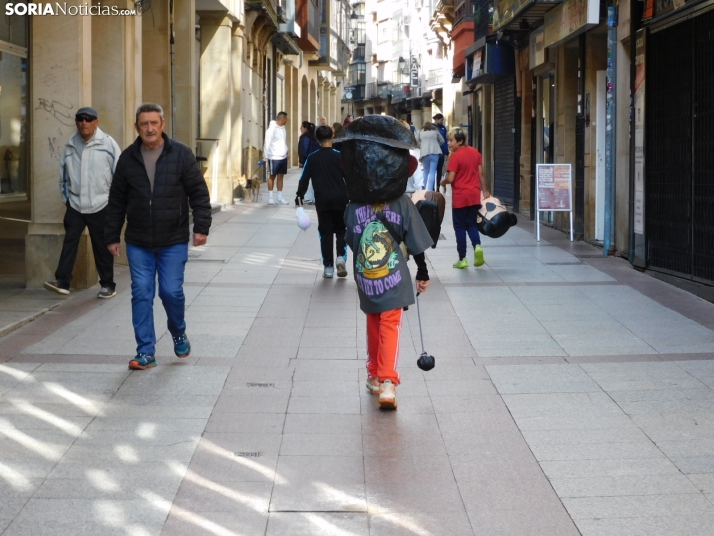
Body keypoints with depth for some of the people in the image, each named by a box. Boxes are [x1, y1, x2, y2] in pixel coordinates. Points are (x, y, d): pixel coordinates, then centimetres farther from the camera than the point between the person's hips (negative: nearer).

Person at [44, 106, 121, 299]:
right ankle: (62, 281, -6)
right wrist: (66, 197, 10)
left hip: (101, 206, -3)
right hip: (75, 205, 3)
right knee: (69, 241, -5)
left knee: (102, 246, 5)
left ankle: (108, 285, 15)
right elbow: (64, 173, 13)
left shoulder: (108, 143, -7)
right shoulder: (70, 145, 5)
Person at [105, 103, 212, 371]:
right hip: (138, 243, 2)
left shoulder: (181, 154, -2)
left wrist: (201, 226, -8)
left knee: (171, 291, -3)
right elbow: (116, 201, 10)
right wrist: (112, 236, 9)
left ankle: (179, 334, 27)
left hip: (173, 241, -2)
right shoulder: (127, 158, 4)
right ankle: (145, 352, 7)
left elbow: (199, 193, -1)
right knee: (141, 294, 0)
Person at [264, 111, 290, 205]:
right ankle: (270, 197, 10)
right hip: (274, 157, -7)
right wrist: (265, 156, -13)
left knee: (280, 176, 9)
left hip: (283, 157, 7)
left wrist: (286, 152, 14)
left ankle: (280, 198, 14)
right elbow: (267, 143, -13)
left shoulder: (282, 128, 9)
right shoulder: (272, 129, -14)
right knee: (272, 176, 3)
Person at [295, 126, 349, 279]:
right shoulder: (339, 156, -3)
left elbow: (304, 179, 0)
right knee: (341, 230, 14)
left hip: (322, 201, 0)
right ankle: (341, 257, -7)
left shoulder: (312, 158, 0)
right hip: (340, 199, 0)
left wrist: (299, 197, 8)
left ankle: (328, 266, 5)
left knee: (325, 232, 7)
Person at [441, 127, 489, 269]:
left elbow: (450, 179, -17)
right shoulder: (475, 152, 4)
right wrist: (484, 190, 16)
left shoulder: (455, 156, -14)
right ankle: (477, 246, -12)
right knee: (471, 224, 15)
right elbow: (481, 173, 8)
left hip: (460, 197, -5)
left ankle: (462, 259, 8)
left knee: (460, 227, 6)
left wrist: (443, 182, 4)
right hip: (475, 195, 5)